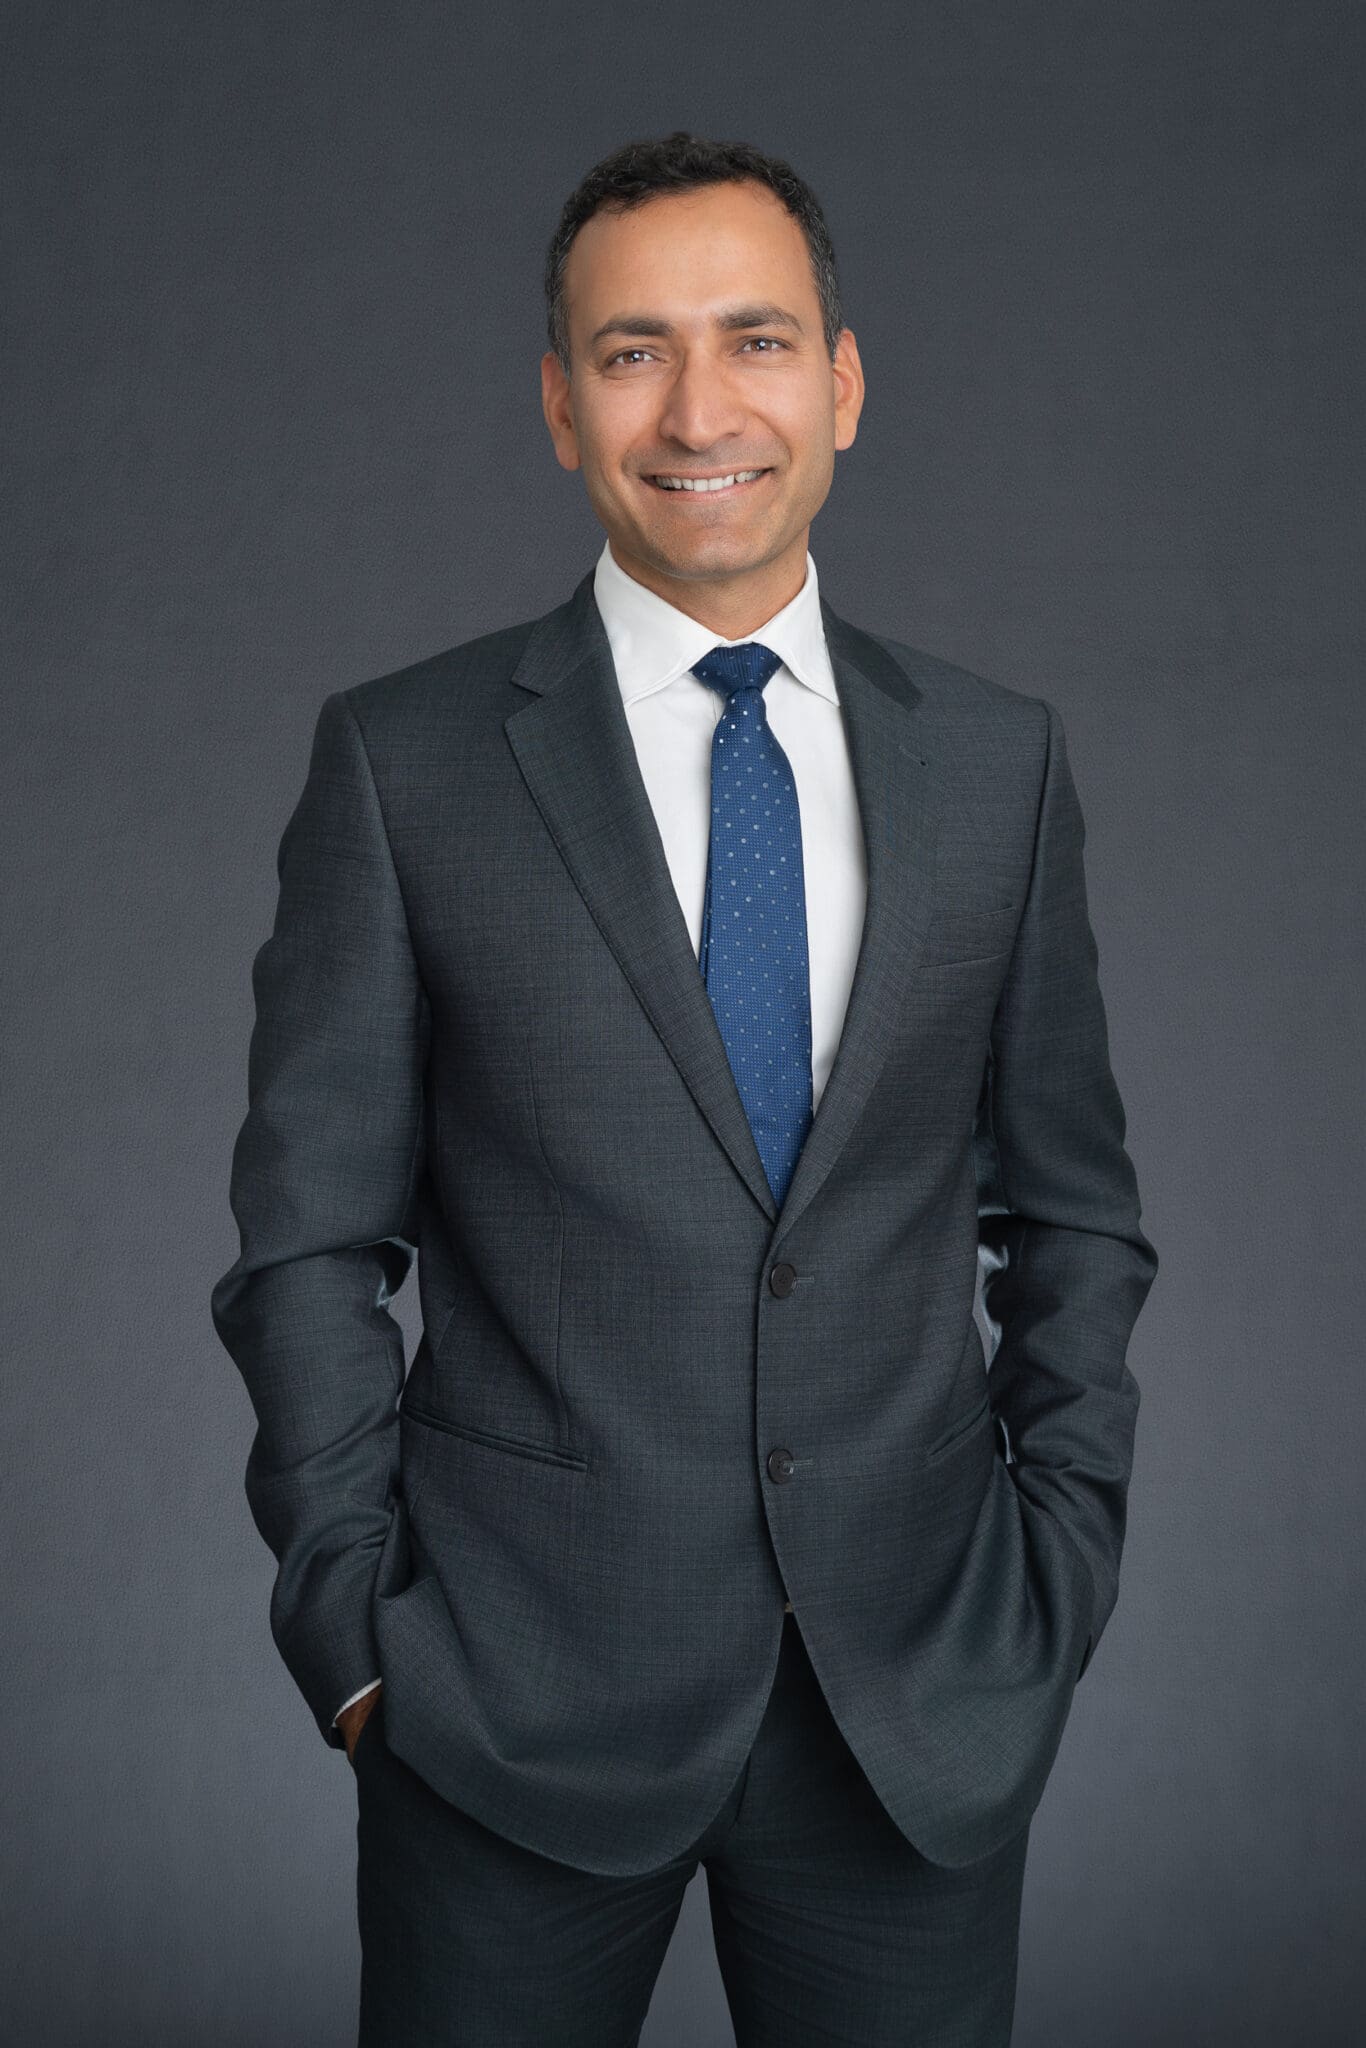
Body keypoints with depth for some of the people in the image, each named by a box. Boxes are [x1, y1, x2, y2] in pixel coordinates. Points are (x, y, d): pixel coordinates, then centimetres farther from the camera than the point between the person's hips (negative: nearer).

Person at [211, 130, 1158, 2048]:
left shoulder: (1001, 759, 4)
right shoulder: (402, 762, -3)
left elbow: (1071, 1208, 9)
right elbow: (312, 1240, -2)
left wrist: (1058, 1580, 3)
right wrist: (359, 1633, -5)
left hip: (926, 1700, 2)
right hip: (516, 1704, -2)